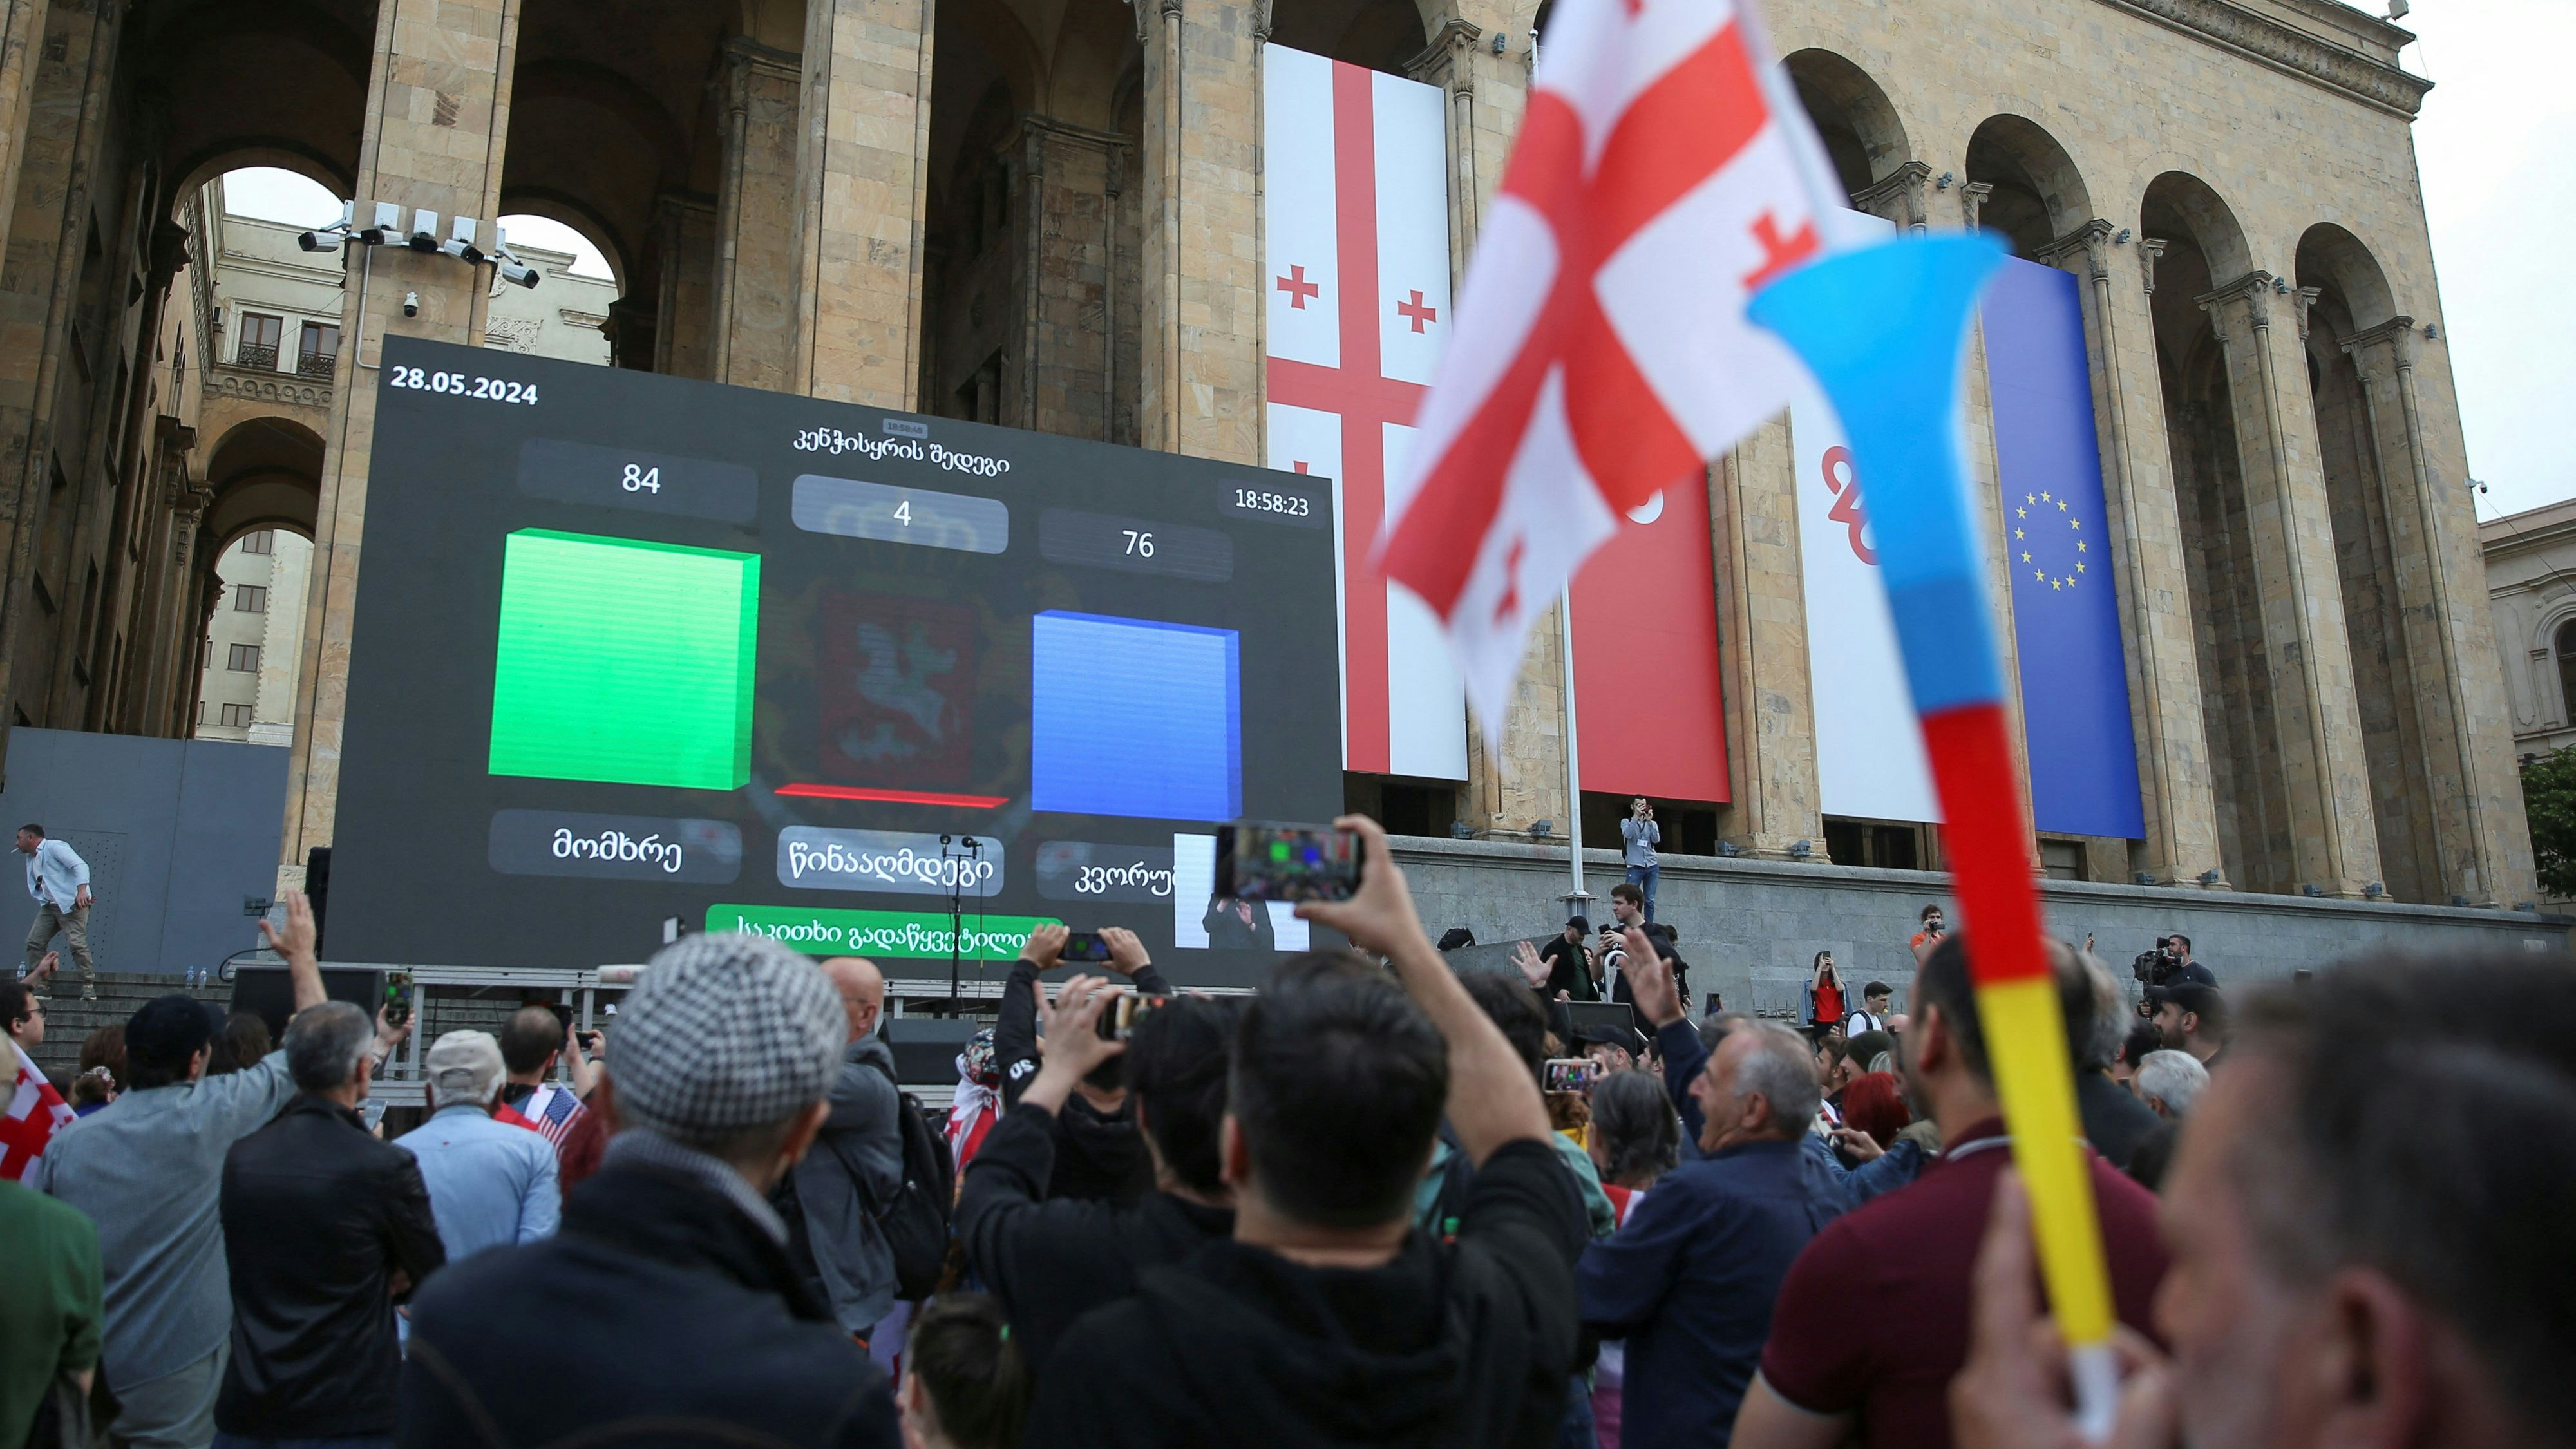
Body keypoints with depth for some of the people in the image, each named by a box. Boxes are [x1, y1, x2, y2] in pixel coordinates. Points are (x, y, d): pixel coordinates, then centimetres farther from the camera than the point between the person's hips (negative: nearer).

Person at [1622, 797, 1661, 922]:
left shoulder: (1652, 824, 17)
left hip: (1651, 866, 3)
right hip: (1635, 866, -3)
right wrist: (1636, 816, -14)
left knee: (1650, 901, 1)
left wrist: (1649, 821, -8)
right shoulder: (1627, 822, 9)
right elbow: (1627, 834, -13)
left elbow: (1656, 840, -1)